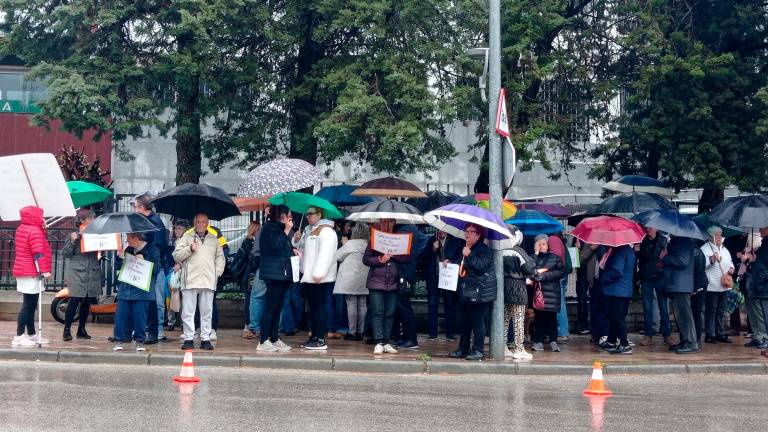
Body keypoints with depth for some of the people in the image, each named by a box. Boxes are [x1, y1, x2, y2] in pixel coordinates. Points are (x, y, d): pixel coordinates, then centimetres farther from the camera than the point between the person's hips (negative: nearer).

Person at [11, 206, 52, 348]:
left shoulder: (22, 229, 16)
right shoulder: (34, 231, -15)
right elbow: (39, 253, -25)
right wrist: (44, 270, -28)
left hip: (23, 271, 10)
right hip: (31, 273, -10)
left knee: (30, 305, 15)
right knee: (28, 305, -9)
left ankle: (31, 334, 21)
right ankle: (19, 336, -11)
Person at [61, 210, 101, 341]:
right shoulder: (74, 235, -1)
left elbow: (100, 250, 12)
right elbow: (64, 254, -4)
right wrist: (72, 241, -17)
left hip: (92, 274, 5)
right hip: (77, 273, -4)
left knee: (87, 302, 8)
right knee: (74, 300, -11)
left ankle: (81, 330, 18)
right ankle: (67, 329, -3)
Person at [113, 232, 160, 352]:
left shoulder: (152, 250, -2)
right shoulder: (128, 250, 15)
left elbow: (156, 268, -9)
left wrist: (143, 261, -17)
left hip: (142, 290, -5)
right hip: (125, 288, 5)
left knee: (139, 316, -1)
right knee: (121, 315, 2)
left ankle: (140, 341, 11)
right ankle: (118, 340, 11)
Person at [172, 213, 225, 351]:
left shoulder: (214, 239, 18)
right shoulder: (186, 237, 11)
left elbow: (220, 257, 19)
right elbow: (176, 256, 5)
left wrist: (218, 272, 5)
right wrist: (189, 249, -9)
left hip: (208, 281, 2)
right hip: (190, 281, -2)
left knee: (207, 312, 3)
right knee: (188, 312, -2)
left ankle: (205, 339, 8)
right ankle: (188, 339, 3)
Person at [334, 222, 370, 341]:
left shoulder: (350, 244, -9)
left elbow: (337, 256, -1)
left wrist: (344, 244, 15)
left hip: (350, 280, -5)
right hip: (364, 280, 5)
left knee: (351, 304, -2)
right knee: (362, 305, 7)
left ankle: (352, 332, -2)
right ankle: (360, 332, 10)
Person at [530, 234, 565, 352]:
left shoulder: (555, 257, 9)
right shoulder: (534, 257, 12)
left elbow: (561, 271, -3)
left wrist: (544, 275, -9)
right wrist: (536, 254, -6)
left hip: (552, 291, -1)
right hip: (538, 291, 1)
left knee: (551, 316, -2)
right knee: (539, 316, -1)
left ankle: (553, 341, 3)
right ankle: (538, 341, 3)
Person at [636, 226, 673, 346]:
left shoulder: (662, 240, 3)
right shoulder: (642, 241, 6)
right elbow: (637, 257, 1)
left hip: (660, 278, -1)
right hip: (646, 279, 1)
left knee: (664, 307, 2)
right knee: (647, 308, 4)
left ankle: (666, 335, 9)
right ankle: (648, 335, 10)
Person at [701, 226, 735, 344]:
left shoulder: (725, 250, 20)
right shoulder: (705, 248, -5)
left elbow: (730, 262, 29)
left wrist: (731, 268, 9)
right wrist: (712, 258, -31)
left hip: (723, 285, 8)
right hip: (712, 285, -8)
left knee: (721, 311, 13)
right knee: (711, 311, -5)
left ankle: (720, 334, 19)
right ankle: (710, 335, -1)